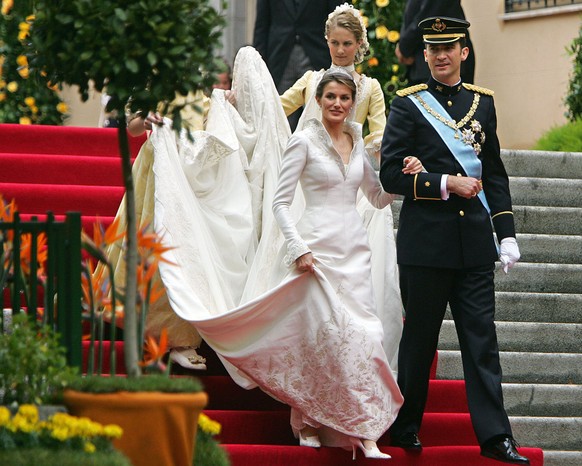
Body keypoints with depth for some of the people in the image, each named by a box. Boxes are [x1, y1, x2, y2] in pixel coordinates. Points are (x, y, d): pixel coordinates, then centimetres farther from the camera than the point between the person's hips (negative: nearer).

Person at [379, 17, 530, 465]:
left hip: (475, 243, 3)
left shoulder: (482, 101, 12)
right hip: (426, 240, -3)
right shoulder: (408, 104, 1)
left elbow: (495, 173, 15)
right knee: (420, 338, 5)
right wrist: (445, 184, -14)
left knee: (481, 337, -1)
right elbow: (391, 174, -5)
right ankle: (405, 428, 19)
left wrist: (506, 232, 8)